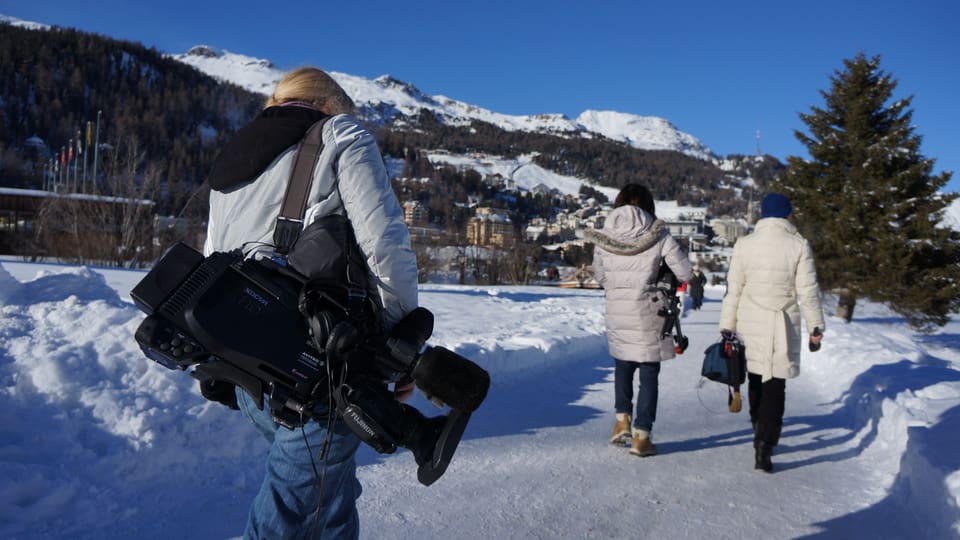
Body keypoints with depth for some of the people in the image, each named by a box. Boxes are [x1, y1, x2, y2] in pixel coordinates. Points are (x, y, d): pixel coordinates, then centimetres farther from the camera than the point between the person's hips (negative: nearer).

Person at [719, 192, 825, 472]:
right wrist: (816, 327, 5)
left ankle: (760, 431, 32)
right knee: (775, 384, 1)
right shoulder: (799, 245, -5)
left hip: (750, 323, 2)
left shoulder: (744, 244, -1)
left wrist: (727, 326, 6)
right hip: (783, 326, -2)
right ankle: (764, 445, -7)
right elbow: (808, 292, -4)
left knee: (755, 378, 18)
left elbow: (733, 289, 0)